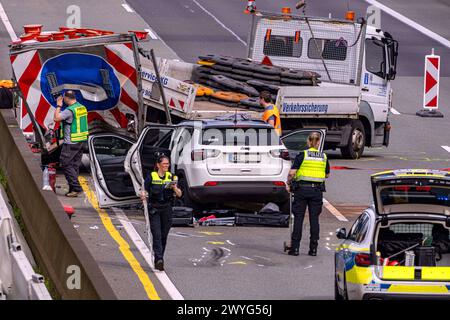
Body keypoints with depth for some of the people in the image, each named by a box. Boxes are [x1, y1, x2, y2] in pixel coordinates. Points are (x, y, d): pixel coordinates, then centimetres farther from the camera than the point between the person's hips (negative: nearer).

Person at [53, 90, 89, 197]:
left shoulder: (69, 110, -19)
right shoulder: (82, 108, 9)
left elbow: (56, 118, -22)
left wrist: (58, 106, -11)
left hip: (70, 143, -9)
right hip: (80, 142, 9)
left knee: (66, 164, -4)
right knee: (75, 165, 12)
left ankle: (75, 187, -11)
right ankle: (73, 189, 14)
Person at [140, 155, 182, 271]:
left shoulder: (170, 177, 7)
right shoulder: (151, 177, 0)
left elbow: (179, 194, 7)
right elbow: (145, 191, 1)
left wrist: (174, 188, -13)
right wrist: (143, 195, -22)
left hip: (167, 209, 3)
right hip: (154, 209, -3)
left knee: (164, 235, 7)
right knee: (157, 235, -14)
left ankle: (158, 260, 18)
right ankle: (159, 260, -23)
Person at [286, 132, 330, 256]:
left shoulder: (302, 155, -5)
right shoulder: (324, 157, 4)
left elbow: (292, 172, -10)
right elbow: (327, 175, 14)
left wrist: (289, 184, 5)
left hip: (302, 189, -2)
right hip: (317, 190, 2)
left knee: (298, 218, 2)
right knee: (314, 219, 6)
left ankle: (295, 247, 0)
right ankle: (313, 248, 6)